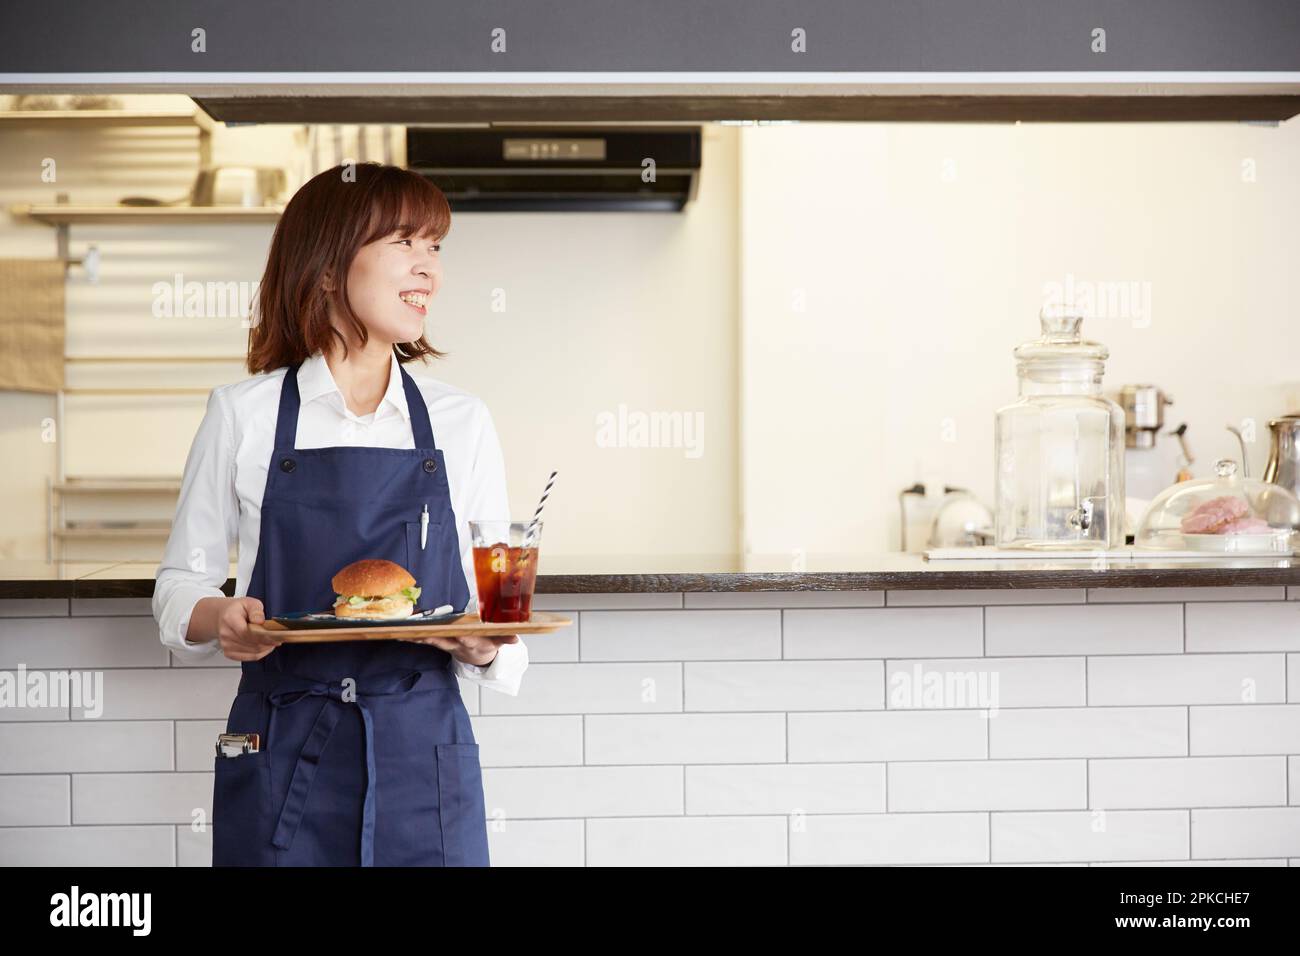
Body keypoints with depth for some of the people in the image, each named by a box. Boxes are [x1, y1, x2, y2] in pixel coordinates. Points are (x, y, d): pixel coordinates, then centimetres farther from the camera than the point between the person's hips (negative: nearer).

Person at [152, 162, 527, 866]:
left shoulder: (461, 422, 6)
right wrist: (219, 619, -15)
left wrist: (484, 647, -14)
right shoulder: (243, 415, 2)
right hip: (281, 755, -1)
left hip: (423, 758, 1)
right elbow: (181, 582, 7)